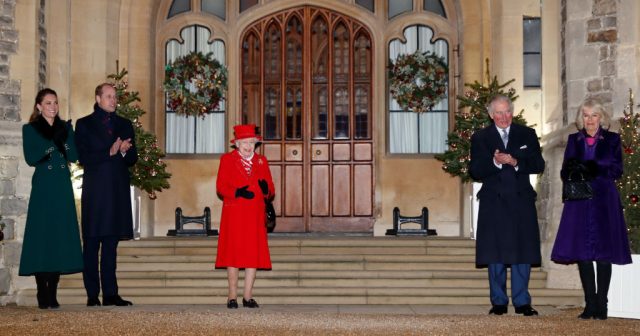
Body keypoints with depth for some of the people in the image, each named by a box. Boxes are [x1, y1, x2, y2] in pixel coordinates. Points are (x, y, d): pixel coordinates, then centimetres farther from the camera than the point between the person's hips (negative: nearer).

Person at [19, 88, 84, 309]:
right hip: (43, 188, -3)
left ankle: (52, 294, 5)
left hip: (63, 188, 3)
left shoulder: (65, 127, 13)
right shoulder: (30, 129, 4)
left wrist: (63, 139, -12)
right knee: (41, 237, -6)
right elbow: (30, 159, -8)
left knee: (61, 237, 0)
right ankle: (42, 294, -2)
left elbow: (74, 156, 3)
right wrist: (52, 143, -13)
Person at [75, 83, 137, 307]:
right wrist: (109, 152, -15)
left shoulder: (124, 125, 17)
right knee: (91, 244, -3)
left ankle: (110, 294, 3)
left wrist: (124, 151, -8)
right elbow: (84, 158, -5)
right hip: (94, 191, -3)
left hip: (118, 190, 3)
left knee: (111, 244, 3)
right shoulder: (84, 124, 6)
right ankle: (92, 295, 0)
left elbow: (132, 159, 13)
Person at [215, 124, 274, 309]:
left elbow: (270, 190, 11)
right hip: (234, 214, -3)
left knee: (254, 254, -1)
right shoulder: (227, 160, 4)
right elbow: (221, 187, -3)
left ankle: (248, 296, 5)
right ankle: (232, 297, 3)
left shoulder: (261, 161, 14)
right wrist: (237, 192, -20)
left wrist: (266, 188, -13)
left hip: (255, 215, 3)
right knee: (233, 254, -3)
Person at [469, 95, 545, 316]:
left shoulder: (527, 135, 10)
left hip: (521, 200, 1)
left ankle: (522, 302, 6)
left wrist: (516, 162, -15)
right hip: (494, 202, -1)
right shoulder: (480, 138, 7)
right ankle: (498, 302, 9)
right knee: (496, 252, 2)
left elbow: (539, 165, 1)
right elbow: (475, 171, -2)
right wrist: (495, 162, -19)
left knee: (522, 251, 1)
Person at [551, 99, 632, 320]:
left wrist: (593, 170, -16)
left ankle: (601, 305, -1)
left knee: (603, 253, -4)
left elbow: (617, 171, -1)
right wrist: (572, 170, -12)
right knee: (582, 253, -1)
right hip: (579, 202, 2)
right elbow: (564, 173, 11)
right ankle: (590, 304, 4)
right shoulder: (574, 140, 14)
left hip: (604, 202, -2)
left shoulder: (612, 140, 8)